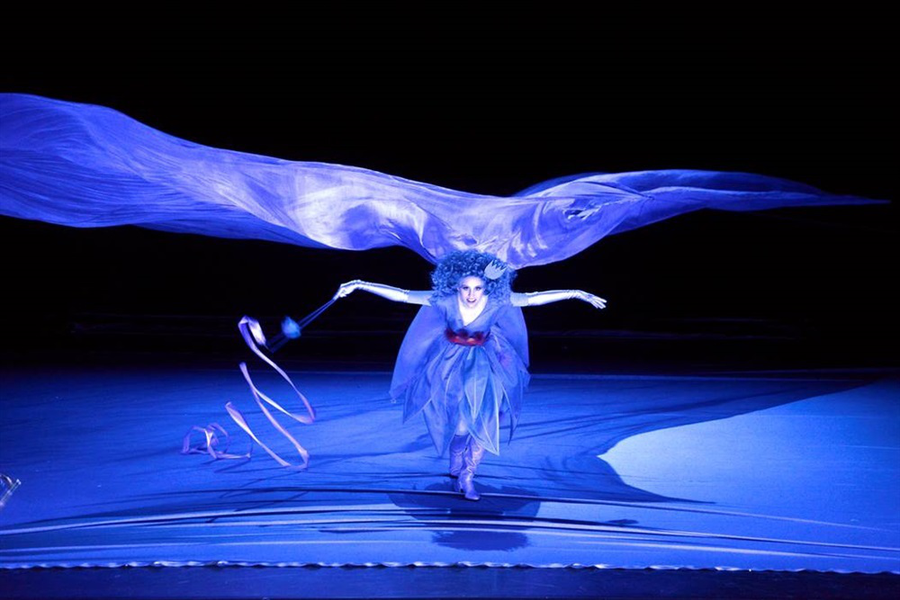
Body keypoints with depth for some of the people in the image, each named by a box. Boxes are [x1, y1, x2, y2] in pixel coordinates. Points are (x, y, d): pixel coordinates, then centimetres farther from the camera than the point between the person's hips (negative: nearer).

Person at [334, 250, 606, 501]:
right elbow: (402, 295, -21)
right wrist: (359, 285, -24)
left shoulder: (498, 301, -20)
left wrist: (577, 294, -14)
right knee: (458, 423, 5)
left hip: (484, 365, 1)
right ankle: (456, 466, 36)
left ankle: (467, 477, 17)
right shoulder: (444, 299, -23)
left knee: (484, 423, -2)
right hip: (451, 364, -1)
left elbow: (534, 298, -14)